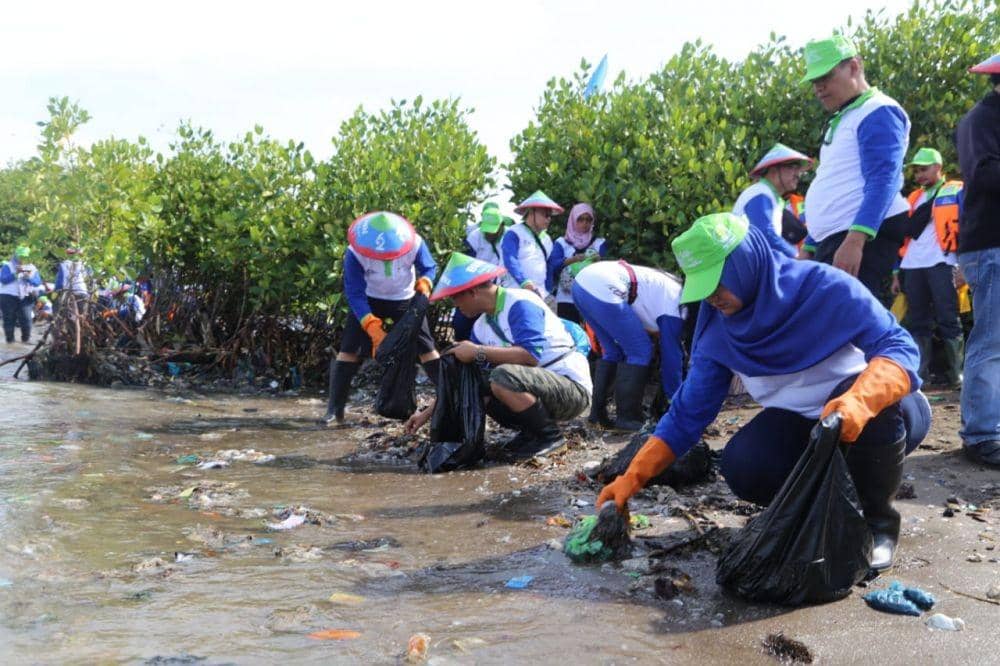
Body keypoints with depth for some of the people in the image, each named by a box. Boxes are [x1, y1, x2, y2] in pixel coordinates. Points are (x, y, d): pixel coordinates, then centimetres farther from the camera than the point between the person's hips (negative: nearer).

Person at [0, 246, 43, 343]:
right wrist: (15, 274, -20)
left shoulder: (31, 268, 13)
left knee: (26, 319, -8)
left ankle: (26, 338, 5)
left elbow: (38, 283, 1)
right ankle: (10, 339, 8)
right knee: (9, 320, 0)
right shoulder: (8, 266, 4)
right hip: (8, 297, -2)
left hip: (25, 298, 2)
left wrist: (29, 277, -16)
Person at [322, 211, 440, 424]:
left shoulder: (414, 245, -29)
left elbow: (429, 268, -10)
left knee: (426, 348, -5)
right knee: (349, 350, -9)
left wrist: (424, 284, -33)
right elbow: (355, 294, -27)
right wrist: (374, 328, -37)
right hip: (369, 301, -1)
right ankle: (334, 408, -1)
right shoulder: (355, 254, -32)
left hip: (405, 300, 1)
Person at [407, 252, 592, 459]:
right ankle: (530, 432, 8)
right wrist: (428, 413, 12)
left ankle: (550, 435, -12)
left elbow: (530, 356, -31)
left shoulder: (520, 304, -17)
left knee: (503, 376, -31)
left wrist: (478, 352, -23)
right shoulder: (481, 327, 8)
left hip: (573, 389, -9)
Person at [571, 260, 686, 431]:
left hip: (582, 281, 10)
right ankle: (628, 417, 5)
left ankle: (597, 412, 22)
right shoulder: (675, 307, 1)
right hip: (602, 289, -10)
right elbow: (671, 354, 7)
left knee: (613, 351, 21)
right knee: (640, 351, 1)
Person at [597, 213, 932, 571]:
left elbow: (900, 347, -33)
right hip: (799, 425, 3)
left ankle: (880, 520, -11)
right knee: (742, 466, -26)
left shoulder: (824, 287, -25)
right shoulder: (717, 328, -11)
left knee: (874, 401, -38)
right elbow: (687, 412, -6)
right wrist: (633, 478, -14)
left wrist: (858, 401, -54)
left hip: (879, 416, -3)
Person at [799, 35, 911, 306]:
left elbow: (882, 182, -18)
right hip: (832, 243, 10)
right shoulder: (841, 121, 25)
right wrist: (808, 248, 25)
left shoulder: (878, 113, -4)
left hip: (863, 241, -10)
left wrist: (855, 240, -29)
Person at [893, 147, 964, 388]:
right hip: (912, 267, 5)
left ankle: (956, 374, 0)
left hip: (941, 264, -5)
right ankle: (919, 373, 7)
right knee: (917, 322, 4)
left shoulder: (956, 192, 6)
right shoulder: (913, 198, 22)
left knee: (948, 320, -5)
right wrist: (897, 272, 14)